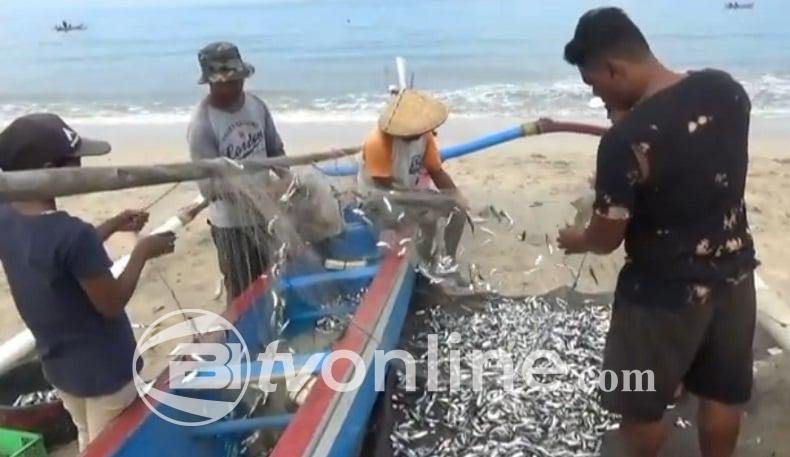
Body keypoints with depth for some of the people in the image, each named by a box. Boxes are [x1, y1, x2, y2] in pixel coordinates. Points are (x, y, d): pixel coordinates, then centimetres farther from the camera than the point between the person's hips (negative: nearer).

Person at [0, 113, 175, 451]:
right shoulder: (72, 233, -32)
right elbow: (111, 304, -21)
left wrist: (114, 225, 8)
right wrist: (142, 252, -10)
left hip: (57, 366, 8)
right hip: (104, 371, -7)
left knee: (90, 445, 27)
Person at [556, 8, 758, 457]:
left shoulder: (626, 141, -28)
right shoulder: (726, 89, -7)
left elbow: (606, 239, -16)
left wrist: (575, 239, 6)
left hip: (666, 293, -7)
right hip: (734, 273, 7)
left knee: (640, 404, 19)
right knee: (723, 394, 25)